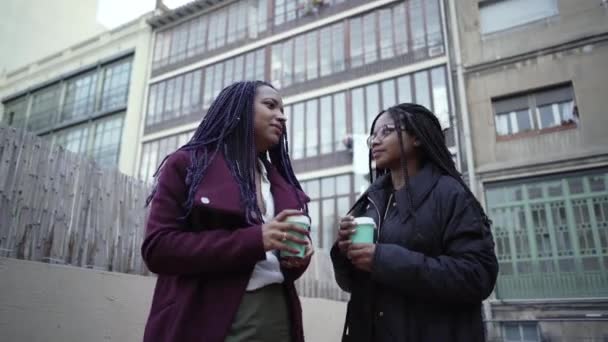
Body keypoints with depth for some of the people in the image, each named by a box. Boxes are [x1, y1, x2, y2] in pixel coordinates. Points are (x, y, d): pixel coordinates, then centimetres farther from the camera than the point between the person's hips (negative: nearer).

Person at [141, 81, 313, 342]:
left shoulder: (284, 183, 14)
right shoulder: (187, 164, -1)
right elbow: (158, 248, -11)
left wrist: (299, 255, -5)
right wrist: (254, 240, -20)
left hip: (277, 315, 5)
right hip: (207, 318, -5)